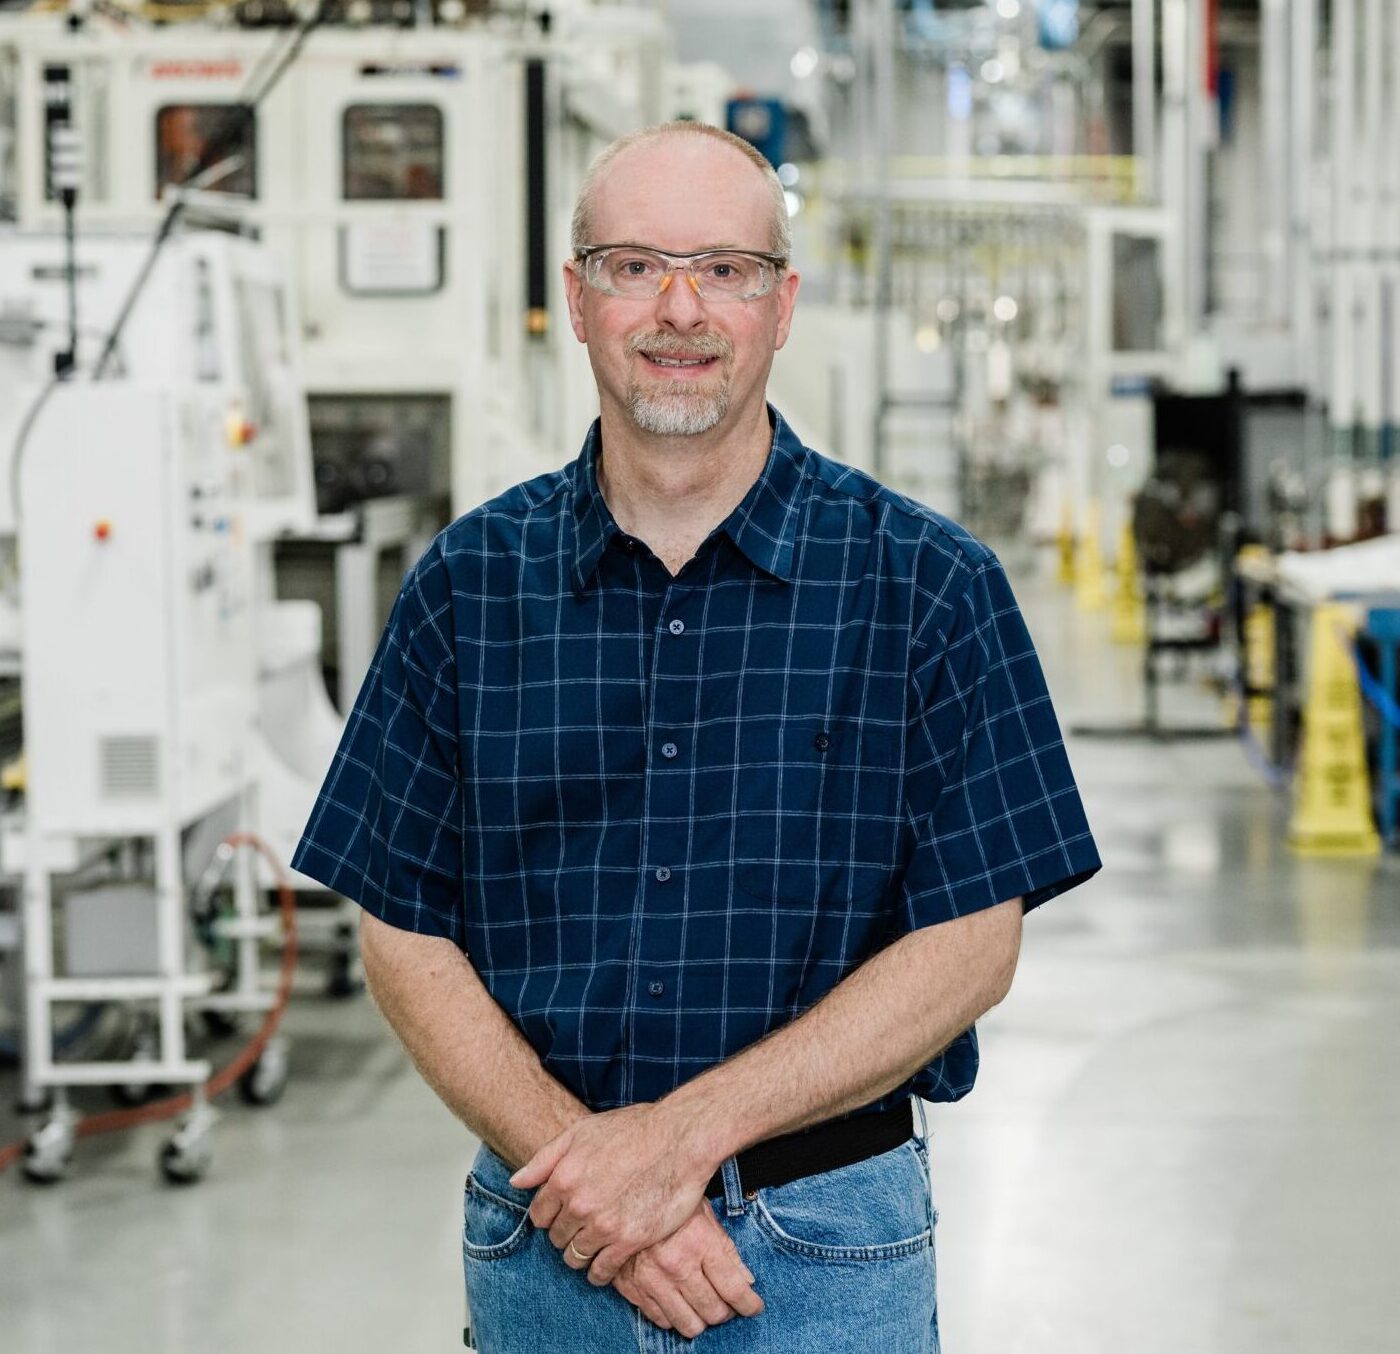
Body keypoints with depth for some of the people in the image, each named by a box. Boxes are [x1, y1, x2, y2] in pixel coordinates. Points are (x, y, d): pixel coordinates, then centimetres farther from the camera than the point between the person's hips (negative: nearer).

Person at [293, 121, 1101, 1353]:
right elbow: (404, 933, 1)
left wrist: (687, 1134, -16)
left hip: (829, 1250, -1)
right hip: (541, 1243, 2)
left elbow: (972, 944, -8)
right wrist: (576, 1159, -13)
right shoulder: (470, 582, 1)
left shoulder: (930, 583, -5)